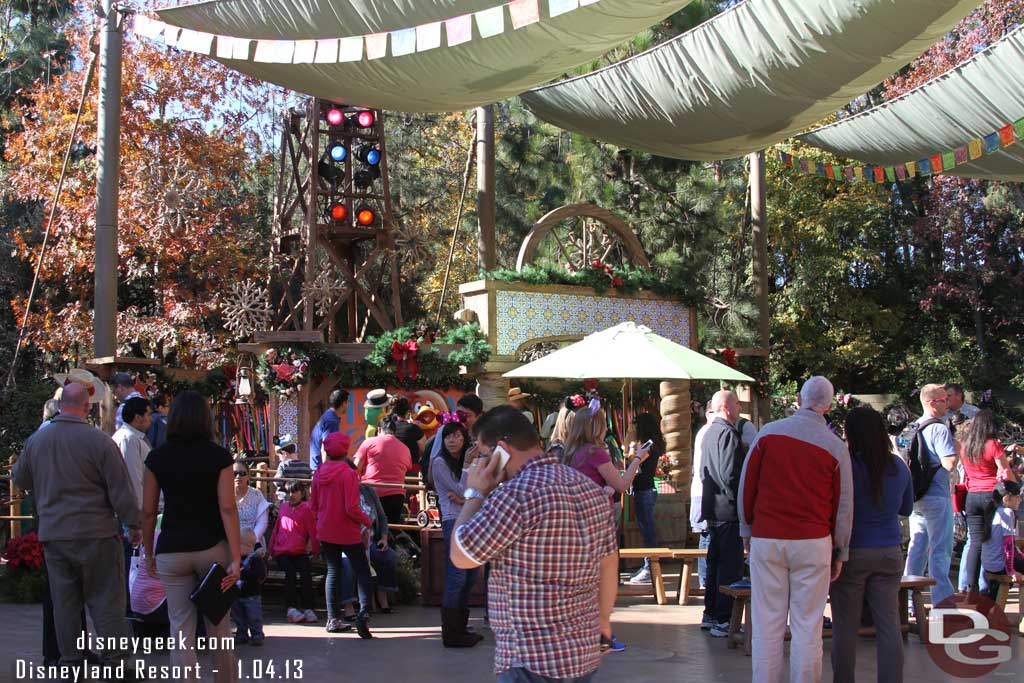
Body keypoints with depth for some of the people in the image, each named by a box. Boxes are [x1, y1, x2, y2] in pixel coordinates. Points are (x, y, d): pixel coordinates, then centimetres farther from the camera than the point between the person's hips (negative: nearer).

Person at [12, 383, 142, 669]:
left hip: (52, 534, 4)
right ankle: (114, 662, 6)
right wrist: (133, 524, 1)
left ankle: (70, 661, 17)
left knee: (64, 602, 11)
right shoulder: (99, 441, -13)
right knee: (105, 601, 3)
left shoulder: (35, 440, 3)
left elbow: (20, 479, 19)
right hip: (95, 534, -4)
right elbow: (121, 490, -10)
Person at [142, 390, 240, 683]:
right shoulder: (218, 456, -5)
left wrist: (149, 554, 13)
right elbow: (228, 509, -11)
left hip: (172, 551, 0)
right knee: (219, 626, 13)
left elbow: (148, 511, 1)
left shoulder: (157, 457, -1)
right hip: (212, 548, 0)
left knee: (181, 631, 5)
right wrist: (236, 559, -11)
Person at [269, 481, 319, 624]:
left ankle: (307, 608, -18)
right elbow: (276, 529, 23)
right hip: (281, 552, 1)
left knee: (306, 573, -25)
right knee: (290, 573, -25)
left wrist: (316, 551, -2)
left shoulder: (306, 509, 5)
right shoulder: (283, 507, 16)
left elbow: (312, 531, 3)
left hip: (300, 552, -1)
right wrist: (270, 549, 18)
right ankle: (291, 608, -22)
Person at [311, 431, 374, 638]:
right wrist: (367, 521, -4)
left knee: (333, 572, 15)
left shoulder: (319, 473, 0)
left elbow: (313, 505, 7)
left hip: (325, 531, 5)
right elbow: (352, 508, -20)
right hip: (347, 532, -5)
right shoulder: (348, 474, -17)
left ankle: (333, 619, 15)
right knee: (362, 571, 4)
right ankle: (364, 613, -14)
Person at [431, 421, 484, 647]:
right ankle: (450, 634, -6)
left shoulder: (467, 462, 18)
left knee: (471, 577, 6)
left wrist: (462, 498, -9)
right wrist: (468, 466, -6)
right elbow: (461, 490, -9)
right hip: (454, 522, -7)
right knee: (456, 578, -10)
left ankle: (461, 628, 14)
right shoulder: (440, 463, -1)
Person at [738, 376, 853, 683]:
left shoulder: (768, 432, 0)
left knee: (767, 624, 4)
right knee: (807, 625, 5)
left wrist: (747, 529, 16)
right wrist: (840, 553, 14)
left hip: (766, 539, 0)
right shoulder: (835, 446, 0)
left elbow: (746, 486, 4)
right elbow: (843, 505, 5)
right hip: (813, 542, 0)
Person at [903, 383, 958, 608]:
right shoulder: (939, 429, -15)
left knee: (917, 548, 13)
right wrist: (957, 444, -7)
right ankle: (942, 601, 0)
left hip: (916, 496, 8)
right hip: (936, 497, -8)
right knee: (940, 551, -2)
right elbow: (949, 463, -23)